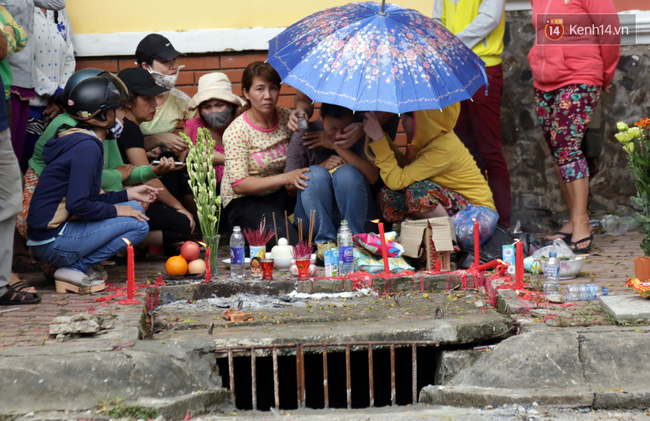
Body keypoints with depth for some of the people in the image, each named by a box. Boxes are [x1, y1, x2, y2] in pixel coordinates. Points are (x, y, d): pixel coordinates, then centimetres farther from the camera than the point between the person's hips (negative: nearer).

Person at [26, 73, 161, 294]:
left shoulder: (80, 141, 14)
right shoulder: (87, 147, -17)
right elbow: (77, 204, -25)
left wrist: (128, 194, 15)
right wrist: (115, 210, -10)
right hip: (52, 241, -10)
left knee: (135, 208, 14)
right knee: (138, 225, -12)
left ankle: (74, 265, 4)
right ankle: (74, 269, -10)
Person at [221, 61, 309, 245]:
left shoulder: (287, 117, 0)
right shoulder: (237, 131, -13)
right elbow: (238, 185, -18)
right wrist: (285, 178, -25)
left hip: (279, 195, 5)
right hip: (244, 202, -5)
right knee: (289, 241, -28)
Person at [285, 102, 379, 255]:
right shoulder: (303, 135, -3)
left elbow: (373, 177, -19)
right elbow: (290, 186, -3)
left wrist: (336, 146, -19)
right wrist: (323, 166, -17)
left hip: (355, 215, -1)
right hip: (314, 218, 1)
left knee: (347, 172, -26)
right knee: (315, 174, -25)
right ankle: (325, 241, -25)